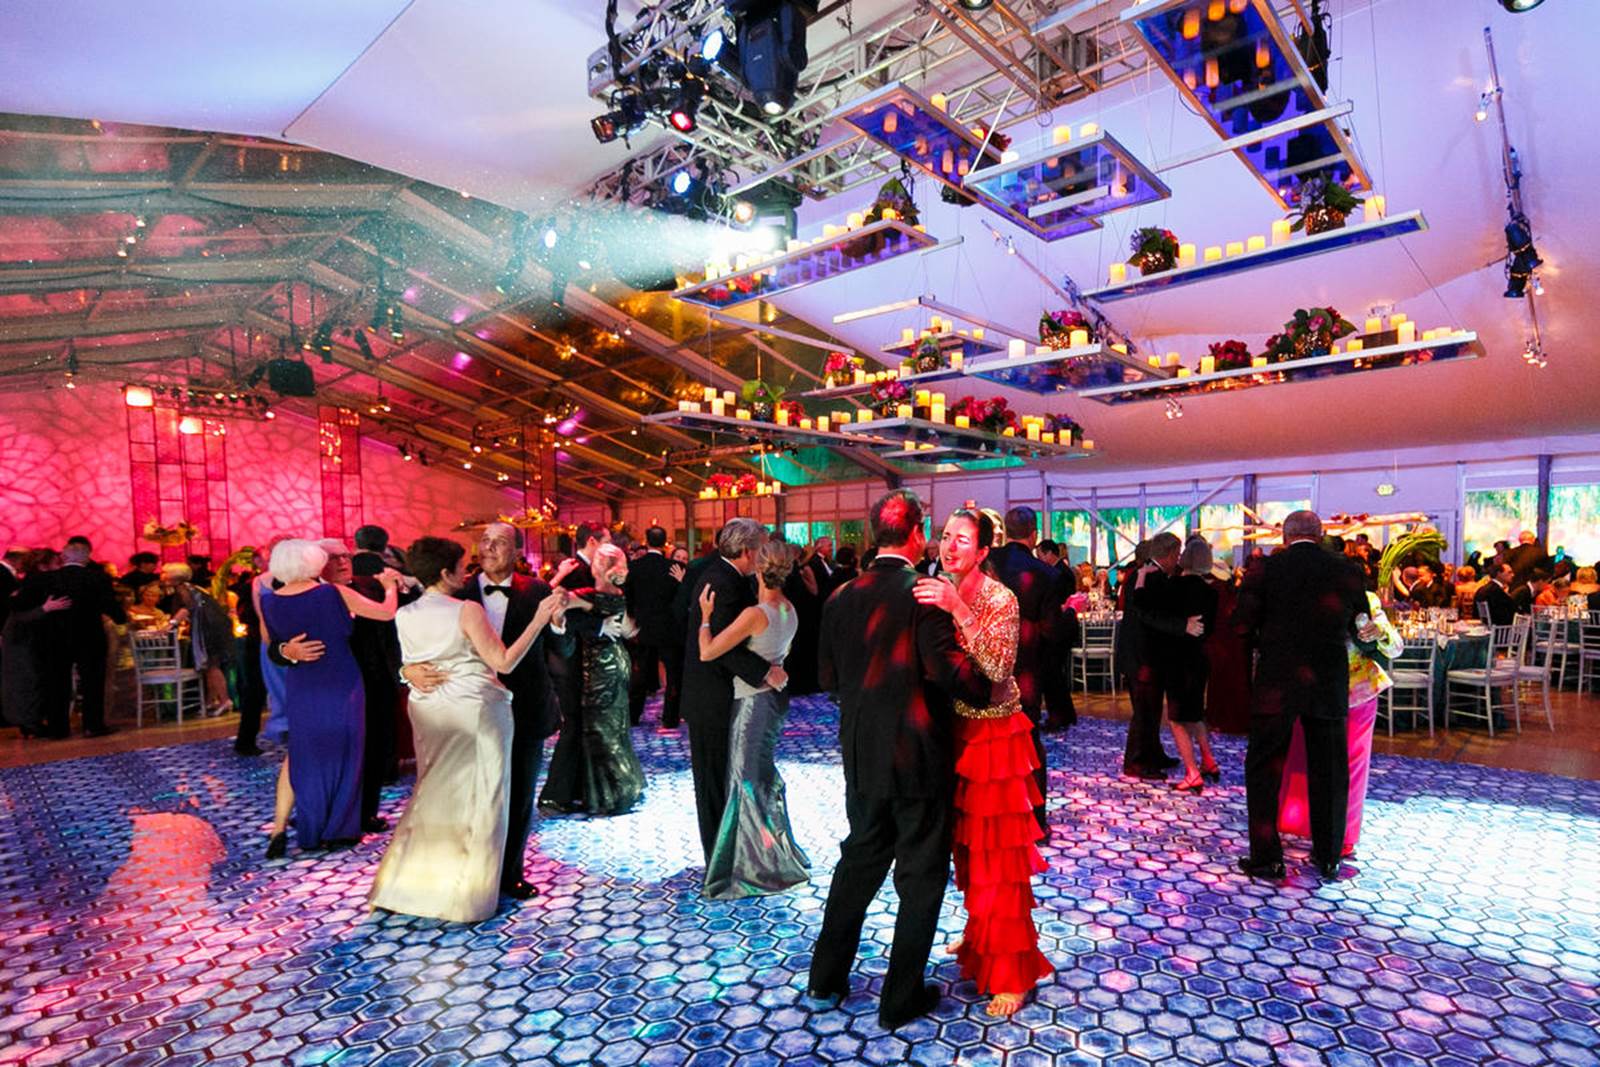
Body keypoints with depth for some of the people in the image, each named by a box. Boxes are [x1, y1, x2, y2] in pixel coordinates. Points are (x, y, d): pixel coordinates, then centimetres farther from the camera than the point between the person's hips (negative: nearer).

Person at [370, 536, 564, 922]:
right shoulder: (468, 610, -17)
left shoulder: (404, 615, 0)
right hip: (475, 712, -6)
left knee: (433, 796, 21)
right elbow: (503, 663, -18)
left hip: (430, 713, 6)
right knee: (478, 800, 8)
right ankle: (465, 896, 17)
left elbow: (408, 668, 9)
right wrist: (539, 619, -20)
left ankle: (401, 887, 27)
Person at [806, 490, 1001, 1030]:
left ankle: (827, 976, 34)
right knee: (921, 874, 12)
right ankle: (901, 997, 25)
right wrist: (992, 692, -7)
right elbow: (947, 667, -24)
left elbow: (828, 676, 4)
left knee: (860, 858, 23)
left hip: (862, 756, 6)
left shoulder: (841, 597, 0)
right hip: (918, 755, -5)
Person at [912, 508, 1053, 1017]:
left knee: (998, 853, 3)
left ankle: (1010, 971, 18)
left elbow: (998, 668, -31)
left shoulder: (1000, 600, -17)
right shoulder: (943, 592, 2)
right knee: (967, 845, 21)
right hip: (954, 731, 7)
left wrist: (959, 610, -37)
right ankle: (979, 936, 42)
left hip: (993, 737, -7)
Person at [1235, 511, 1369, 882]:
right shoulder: (1348, 572, 1)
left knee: (1264, 769, 8)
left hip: (1276, 683, -3)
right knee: (1329, 773, 16)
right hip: (1331, 685, 3)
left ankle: (1266, 858, 10)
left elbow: (1244, 624, -6)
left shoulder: (1264, 569, -7)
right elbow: (1363, 630, 9)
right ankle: (1328, 858, 27)